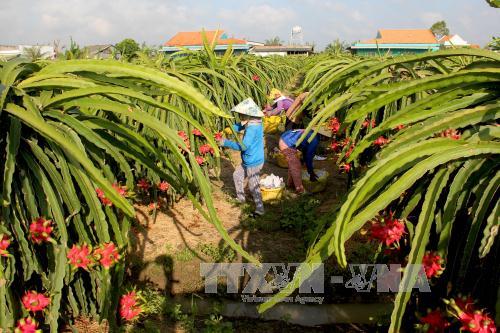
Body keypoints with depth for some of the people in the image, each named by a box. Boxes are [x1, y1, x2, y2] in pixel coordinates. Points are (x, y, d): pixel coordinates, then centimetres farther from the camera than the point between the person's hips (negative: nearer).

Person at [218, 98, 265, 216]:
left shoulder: (252, 129, -29)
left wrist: (226, 143, -25)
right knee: (237, 175, 23)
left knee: (253, 186, 0)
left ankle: (260, 209, 11)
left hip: (253, 163, -10)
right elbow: (240, 126, 17)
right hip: (248, 161, 10)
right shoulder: (253, 123, 1)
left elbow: (243, 146, -33)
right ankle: (240, 197, 39)